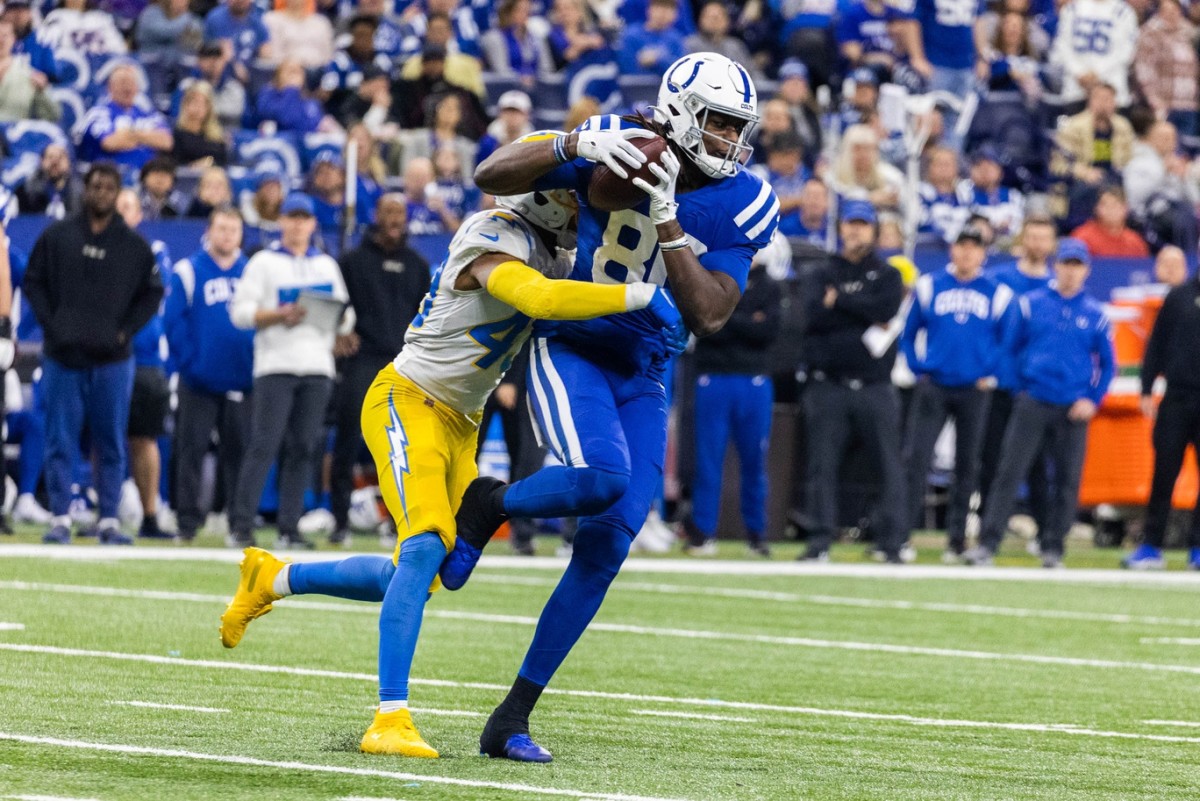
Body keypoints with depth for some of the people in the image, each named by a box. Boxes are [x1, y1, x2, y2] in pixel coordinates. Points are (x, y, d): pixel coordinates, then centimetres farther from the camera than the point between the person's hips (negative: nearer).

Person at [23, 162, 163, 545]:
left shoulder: (134, 245, 7)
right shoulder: (57, 236, 6)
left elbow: (152, 293, 12)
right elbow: (33, 282, 8)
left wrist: (125, 330, -1)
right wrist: (50, 323, -4)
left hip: (112, 359, 0)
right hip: (63, 356, 0)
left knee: (111, 444, 2)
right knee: (61, 441, -1)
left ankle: (109, 521, 6)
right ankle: (60, 519, 2)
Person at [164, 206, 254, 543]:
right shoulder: (188, 272, 0)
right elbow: (173, 322, -5)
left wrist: (256, 365, -3)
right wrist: (189, 363, -12)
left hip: (240, 385, 2)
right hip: (198, 385, -2)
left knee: (237, 452, 5)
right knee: (191, 450, -2)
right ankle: (188, 520, 2)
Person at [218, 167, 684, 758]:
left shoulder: (546, 249, 8)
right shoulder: (495, 239, -21)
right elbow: (543, 299, -38)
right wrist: (641, 295, -35)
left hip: (459, 421, 10)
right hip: (408, 400, -10)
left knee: (417, 576, 9)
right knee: (426, 547, -25)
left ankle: (273, 579, 31)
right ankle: (391, 719, -27)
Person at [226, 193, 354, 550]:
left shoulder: (327, 266, 19)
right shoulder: (264, 262, 6)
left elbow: (345, 323, 20)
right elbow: (241, 312, -2)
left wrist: (341, 317, -4)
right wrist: (279, 316, -16)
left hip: (318, 368, 4)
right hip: (275, 365, -4)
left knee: (303, 449, 1)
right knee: (264, 445, -11)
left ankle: (289, 528, 4)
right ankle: (241, 526, -10)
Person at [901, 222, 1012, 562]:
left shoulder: (998, 294, 5)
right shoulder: (928, 286, 5)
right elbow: (908, 334, 11)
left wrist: (992, 374, 0)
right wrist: (918, 370, 2)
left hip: (974, 391, 1)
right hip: (932, 387, -1)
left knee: (967, 465, 6)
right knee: (915, 458, -10)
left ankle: (956, 539, 14)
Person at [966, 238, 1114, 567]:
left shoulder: (1095, 314, 6)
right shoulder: (1029, 304, 4)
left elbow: (1107, 364, 11)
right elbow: (1010, 347, 10)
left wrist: (1092, 401, 0)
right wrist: (1021, 387, 5)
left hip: (1074, 410, 1)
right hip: (1032, 403, -1)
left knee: (1067, 480, 2)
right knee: (1009, 472, -7)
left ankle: (1053, 549, 11)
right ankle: (987, 544, -9)